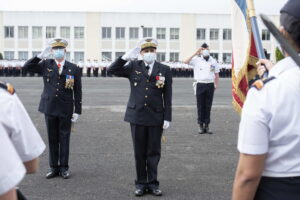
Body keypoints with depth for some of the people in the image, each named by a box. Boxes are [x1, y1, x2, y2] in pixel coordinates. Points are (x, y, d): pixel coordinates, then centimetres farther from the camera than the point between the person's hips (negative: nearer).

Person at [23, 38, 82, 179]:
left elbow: (77, 92, -1)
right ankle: (54, 168, 17)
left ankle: (64, 168, 16)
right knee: (52, 139, 8)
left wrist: (77, 111, -4)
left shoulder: (73, 69, -1)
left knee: (64, 139, 5)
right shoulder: (46, 65, 4)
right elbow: (27, 67, -5)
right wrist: (41, 56, -15)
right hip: (49, 108, 2)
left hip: (65, 109, -2)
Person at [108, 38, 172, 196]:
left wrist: (167, 118, -3)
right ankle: (141, 183, 18)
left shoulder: (164, 70, 2)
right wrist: (126, 57, -13)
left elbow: (167, 96, 1)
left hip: (156, 117, 0)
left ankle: (153, 183, 17)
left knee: (154, 152, 6)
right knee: (139, 152, 8)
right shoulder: (133, 67, 4)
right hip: (137, 115, 1)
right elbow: (112, 70, -2)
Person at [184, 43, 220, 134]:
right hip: (200, 85, -2)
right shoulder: (197, 60, 3)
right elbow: (186, 62, -12)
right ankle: (201, 125, 7)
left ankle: (207, 125, 11)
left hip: (210, 85, 2)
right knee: (200, 106, 1)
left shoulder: (213, 61, 10)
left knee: (208, 106, 5)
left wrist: (216, 85, 3)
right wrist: (195, 53, -13)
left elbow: (216, 74, 14)